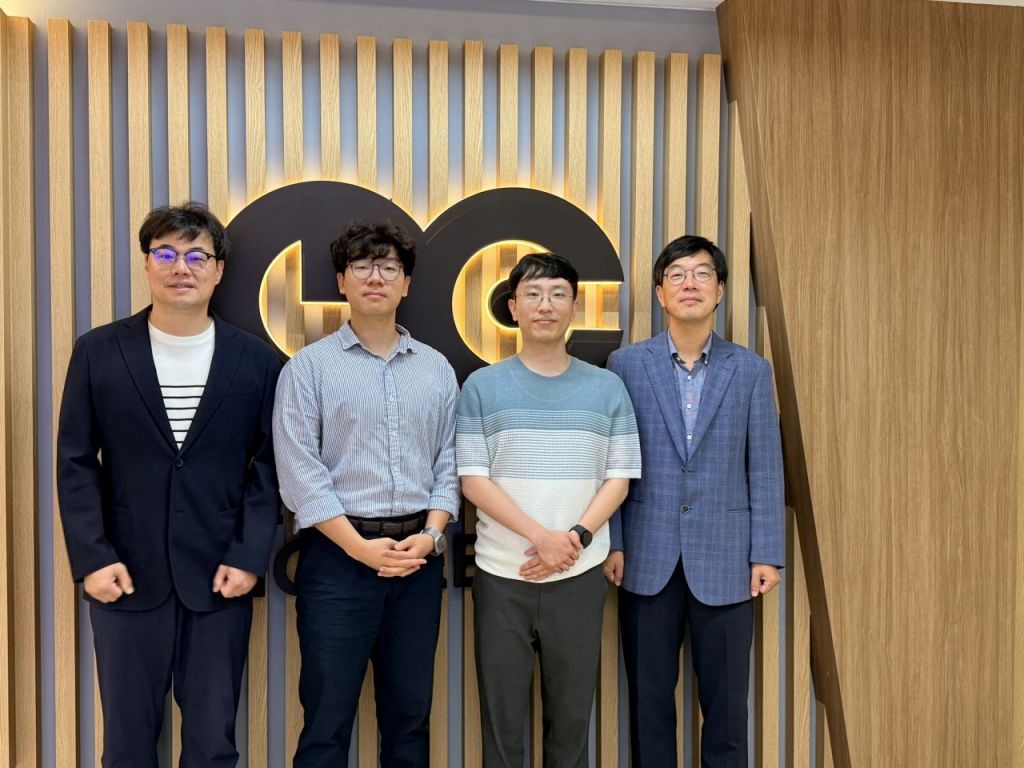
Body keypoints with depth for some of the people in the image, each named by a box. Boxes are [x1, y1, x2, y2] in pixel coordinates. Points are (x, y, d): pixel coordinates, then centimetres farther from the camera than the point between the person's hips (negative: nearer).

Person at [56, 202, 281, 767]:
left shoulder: (255, 360, 1)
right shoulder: (98, 352, 2)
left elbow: (268, 465, 1)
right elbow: (76, 462, 2)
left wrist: (248, 557, -7)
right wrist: (92, 558, -6)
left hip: (220, 575, 0)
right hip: (126, 574, 1)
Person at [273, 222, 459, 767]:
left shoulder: (437, 370, 9)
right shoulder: (310, 366, -2)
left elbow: (449, 463, 7)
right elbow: (300, 473, -8)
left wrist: (430, 535, -7)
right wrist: (360, 547, -13)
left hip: (418, 556, 4)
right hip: (340, 555, -3)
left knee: (409, 715, 15)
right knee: (327, 718, 6)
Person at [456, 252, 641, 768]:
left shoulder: (607, 388, 4)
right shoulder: (481, 387, 0)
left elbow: (619, 479, 2)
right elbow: (473, 481, -5)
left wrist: (576, 537, -13)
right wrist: (541, 536, -16)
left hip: (580, 575, 1)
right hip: (501, 574, -1)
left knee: (572, 712, 14)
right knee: (501, 715, 11)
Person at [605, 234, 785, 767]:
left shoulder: (751, 370, 4)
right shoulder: (626, 364, 1)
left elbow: (765, 469, 3)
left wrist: (767, 554, -1)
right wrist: (611, 544, -3)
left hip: (724, 560, 1)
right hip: (647, 559, 0)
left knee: (726, 703, 10)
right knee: (649, 699, 11)